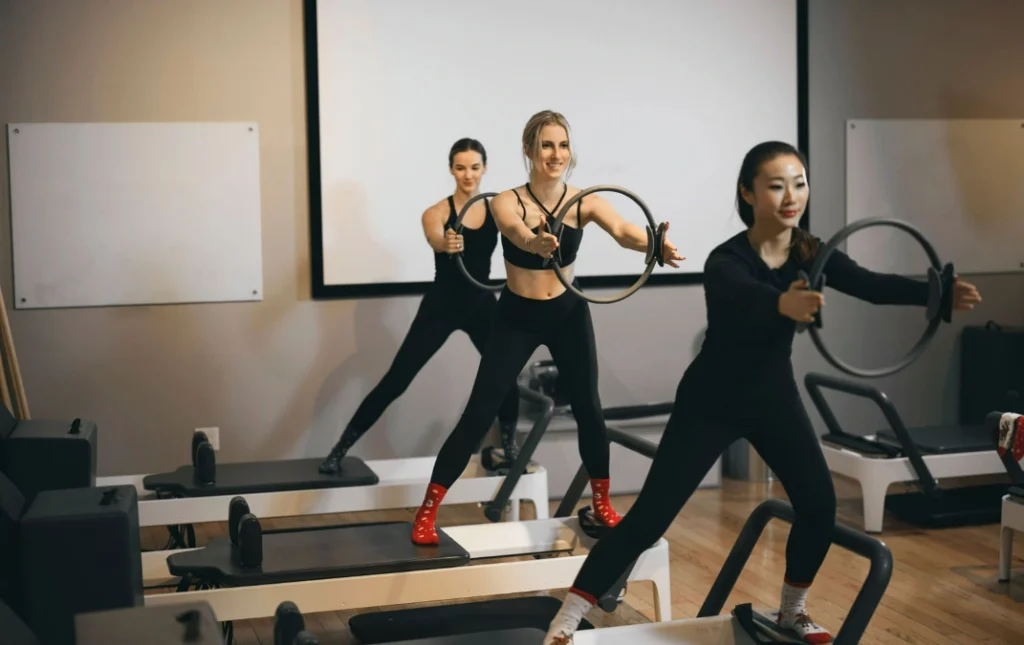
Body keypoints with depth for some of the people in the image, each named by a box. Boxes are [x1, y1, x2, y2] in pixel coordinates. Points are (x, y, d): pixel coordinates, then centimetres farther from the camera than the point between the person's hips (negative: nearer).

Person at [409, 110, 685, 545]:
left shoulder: (584, 202, -11)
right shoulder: (508, 202, -17)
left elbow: (622, 231, -30)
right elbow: (516, 231, -40)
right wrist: (535, 241, -65)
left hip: (569, 313, 2)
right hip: (517, 316, -2)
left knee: (587, 408, 6)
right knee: (478, 412, -5)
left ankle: (603, 505, 26)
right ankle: (426, 512, 3)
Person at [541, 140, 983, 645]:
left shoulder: (810, 252, -10)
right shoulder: (726, 261, -26)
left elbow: (870, 285, -25)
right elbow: (749, 299, -49)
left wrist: (935, 293, -43)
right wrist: (784, 304, -72)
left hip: (775, 397, 6)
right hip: (711, 403, -5)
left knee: (820, 506, -1)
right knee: (649, 518, -9)